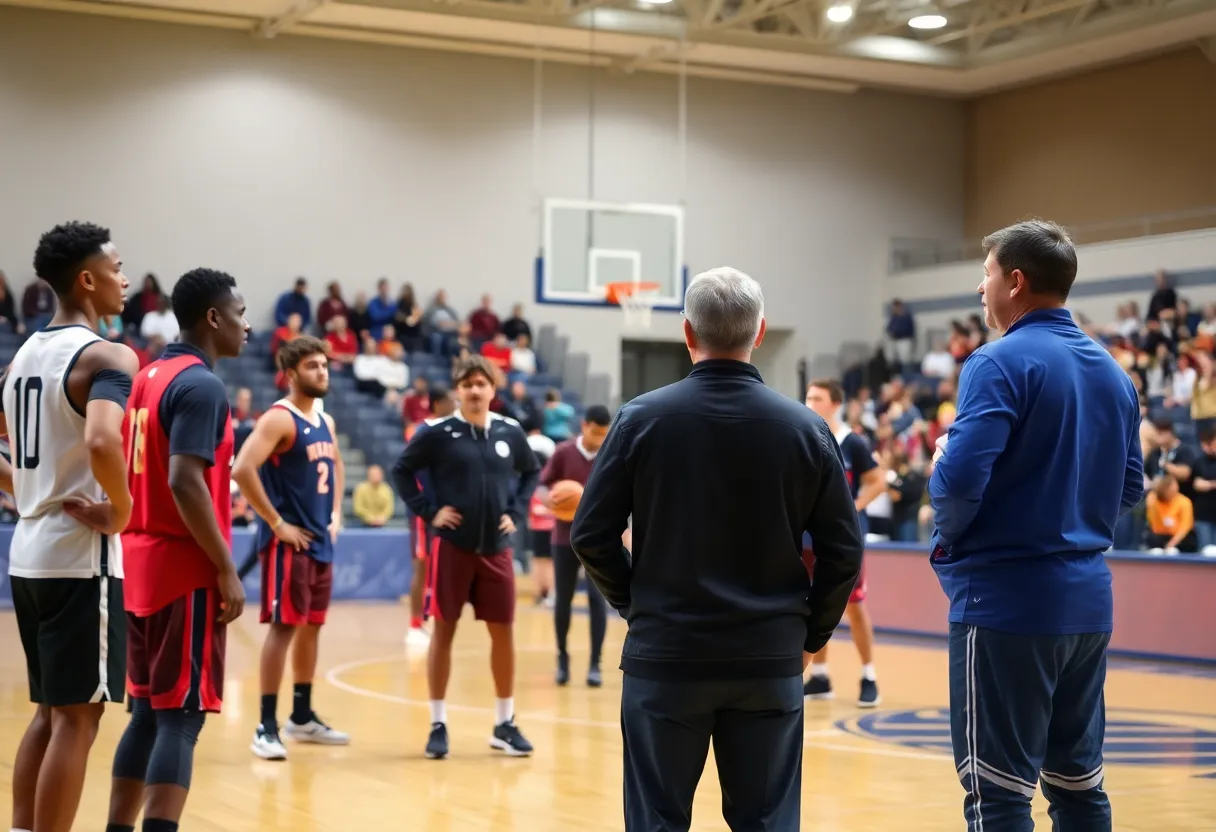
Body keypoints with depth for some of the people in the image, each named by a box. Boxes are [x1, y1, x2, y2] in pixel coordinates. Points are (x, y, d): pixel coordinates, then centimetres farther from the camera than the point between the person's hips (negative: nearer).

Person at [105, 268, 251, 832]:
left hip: (141, 565, 9)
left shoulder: (148, 377, 15)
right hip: (186, 570, -9)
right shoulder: (201, 384, -14)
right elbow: (185, 482, -24)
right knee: (181, 717, -7)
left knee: (149, 712, 14)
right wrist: (227, 570, -19)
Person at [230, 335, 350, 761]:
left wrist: (335, 515, 17)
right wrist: (276, 523, -21)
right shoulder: (279, 418, -14)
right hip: (289, 542, -9)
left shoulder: (325, 421, 13)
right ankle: (267, 726, -5)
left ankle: (303, 717, 26)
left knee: (311, 627, 15)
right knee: (284, 627, -8)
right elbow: (242, 470, -25)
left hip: (320, 540, 9)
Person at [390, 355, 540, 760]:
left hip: (495, 549, 3)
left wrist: (516, 512, 5)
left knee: (503, 631, 6)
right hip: (452, 547, -3)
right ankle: (438, 724, 11)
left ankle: (505, 723, 18)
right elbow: (402, 470, 1)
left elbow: (531, 473, 18)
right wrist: (429, 511, -7)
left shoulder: (510, 432, 3)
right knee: (444, 630, 3)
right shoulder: (438, 432, -5)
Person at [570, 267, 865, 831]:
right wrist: (812, 634, 13)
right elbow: (844, 549, 0)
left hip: (664, 657, -1)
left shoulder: (642, 419, -6)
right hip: (771, 662, 1)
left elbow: (591, 535, -4)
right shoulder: (805, 428, -2)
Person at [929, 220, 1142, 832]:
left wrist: (948, 540, -1)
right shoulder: (1113, 372, 12)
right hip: (1086, 601, 8)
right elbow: (1130, 489, 18)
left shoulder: (1001, 362, -12)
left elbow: (962, 478, -20)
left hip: (1006, 600, -8)